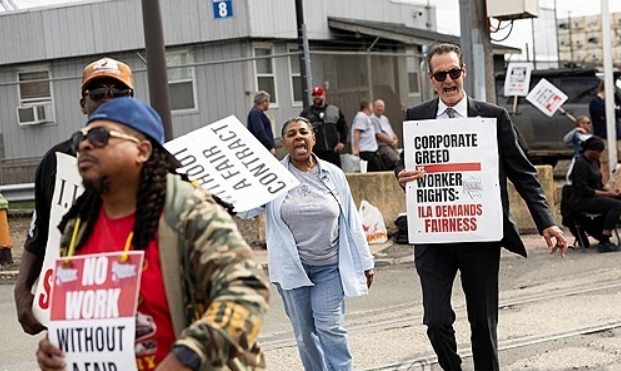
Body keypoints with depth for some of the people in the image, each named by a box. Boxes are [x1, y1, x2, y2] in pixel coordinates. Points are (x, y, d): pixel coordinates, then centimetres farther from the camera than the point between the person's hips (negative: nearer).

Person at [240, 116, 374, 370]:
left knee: (330, 327, -8)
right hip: (292, 267, 0)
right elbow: (247, 209, -10)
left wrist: (364, 263, 6)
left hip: (330, 266, 0)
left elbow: (351, 220, 5)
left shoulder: (333, 174, 1)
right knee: (305, 333, 8)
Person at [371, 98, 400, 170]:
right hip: (382, 146, -9)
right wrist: (391, 141, -6)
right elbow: (379, 135, -13)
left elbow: (392, 132, 23)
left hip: (391, 146, 9)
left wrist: (395, 140, 0)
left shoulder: (385, 118, 21)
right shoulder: (372, 119, -7)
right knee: (397, 161, -26)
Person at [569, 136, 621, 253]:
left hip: (594, 197, 10)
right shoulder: (580, 164, -14)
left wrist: (610, 190, 3)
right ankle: (603, 243, -29)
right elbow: (582, 189, -21)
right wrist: (605, 194, -19)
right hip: (581, 201, -10)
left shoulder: (594, 161, 14)